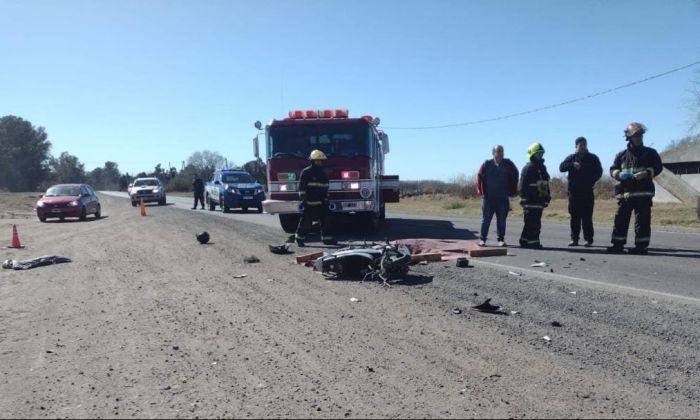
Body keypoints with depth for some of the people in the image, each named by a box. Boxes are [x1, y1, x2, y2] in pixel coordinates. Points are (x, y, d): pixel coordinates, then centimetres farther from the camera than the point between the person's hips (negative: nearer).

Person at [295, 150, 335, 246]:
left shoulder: (323, 173, 16)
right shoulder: (306, 172, -6)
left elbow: (325, 187, 22)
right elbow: (302, 187, -10)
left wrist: (326, 199, 18)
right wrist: (303, 199, -14)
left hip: (321, 202, 7)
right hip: (309, 203, -7)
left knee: (325, 220, 6)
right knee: (306, 222, -2)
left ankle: (326, 238, 12)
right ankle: (299, 237, 10)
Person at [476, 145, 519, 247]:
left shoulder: (508, 164, 3)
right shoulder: (487, 164, -1)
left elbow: (515, 176, 12)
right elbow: (479, 176, 7)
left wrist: (513, 190, 8)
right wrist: (480, 190, 1)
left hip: (503, 198, 1)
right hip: (489, 197, -1)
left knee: (501, 220, 5)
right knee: (486, 219, 1)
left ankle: (501, 239, 13)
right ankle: (482, 239, 6)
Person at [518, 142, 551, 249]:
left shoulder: (542, 168, 18)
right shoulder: (528, 168, -8)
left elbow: (546, 185, 23)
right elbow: (523, 185, -12)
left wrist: (547, 198, 18)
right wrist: (524, 200, -17)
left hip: (539, 201, 9)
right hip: (531, 201, -9)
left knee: (536, 223, 11)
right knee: (532, 223, -8)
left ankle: (524, 241, 17)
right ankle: (533, 242, -5)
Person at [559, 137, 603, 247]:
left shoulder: (593, 158, 9)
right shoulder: (571, 158, 11)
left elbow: (599, 171, 4)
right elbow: (562, 167, -4)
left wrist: (592, 181, -12)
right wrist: (572, 165, -22)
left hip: (587, 192, -1)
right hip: (574, 192, 2)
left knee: (587, 217, -5)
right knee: (575, 217, 4)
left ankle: (588, 239, -1)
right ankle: (574, 239, 8)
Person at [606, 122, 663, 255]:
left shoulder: (650, 153, 8)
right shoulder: (622, 155, 14)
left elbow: (658, 167, 1)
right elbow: (613, 169, 12)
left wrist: (647, 173, -17)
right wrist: (619, 174, -10)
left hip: (643, 192, -3)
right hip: (625, 192, 3)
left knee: (642, 220, -3)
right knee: (621, 219, 3)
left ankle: (641, 246, 2)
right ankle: (618, 245, 10)